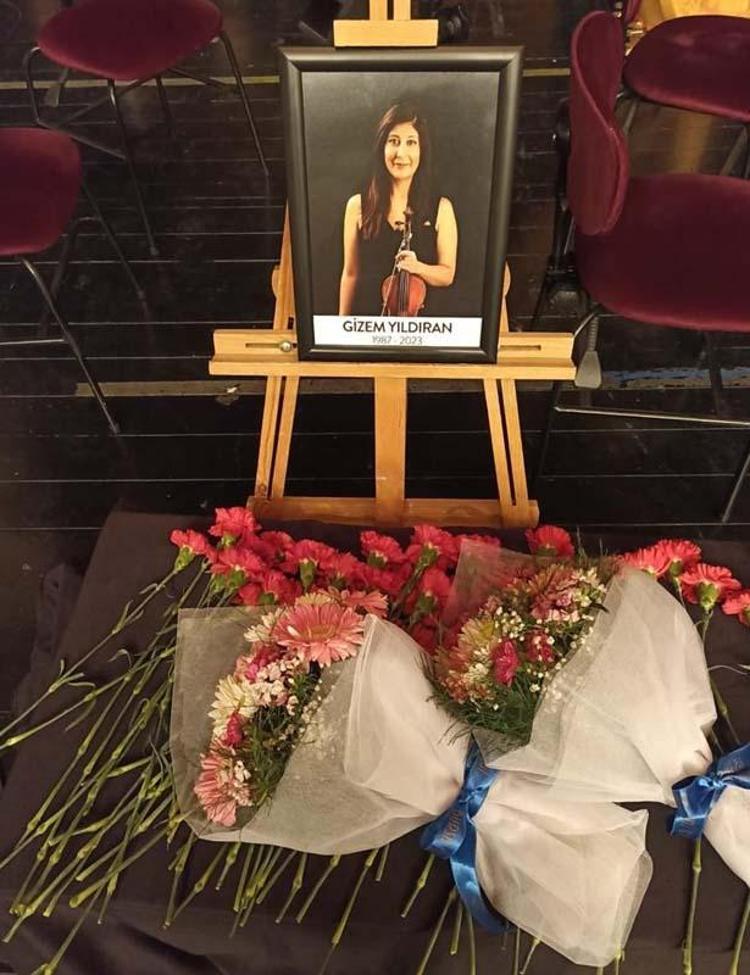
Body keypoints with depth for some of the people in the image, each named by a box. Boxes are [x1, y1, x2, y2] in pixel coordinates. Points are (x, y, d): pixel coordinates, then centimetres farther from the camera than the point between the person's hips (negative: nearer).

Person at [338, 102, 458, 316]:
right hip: (366, 320, 0)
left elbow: (447, 274, 0)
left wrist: (418, 267, -19)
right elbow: (351, 273, 2)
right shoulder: (358, 205, -3)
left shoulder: (440, 208, -4)